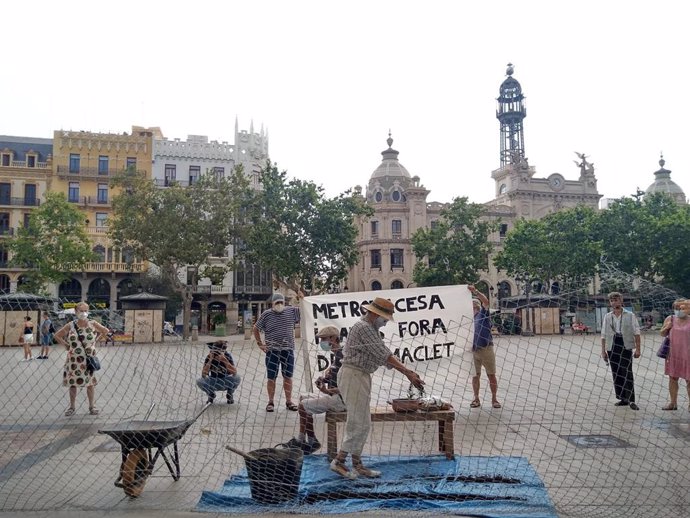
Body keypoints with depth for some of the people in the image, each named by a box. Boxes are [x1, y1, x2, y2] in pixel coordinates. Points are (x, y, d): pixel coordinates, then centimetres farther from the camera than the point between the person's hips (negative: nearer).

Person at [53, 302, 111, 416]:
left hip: (89, 359, 0)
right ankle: (71, 407, 23)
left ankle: (92, 406, 18)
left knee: (90, 382, 7)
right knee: (73, 383, 9)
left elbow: (105, 331, 10)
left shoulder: (93, 324, -4)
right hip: (74, 360, 0)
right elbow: (57, 335, 7)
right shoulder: (70, 326, -4)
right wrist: (66, 345, -1)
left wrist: (95, 340, 3)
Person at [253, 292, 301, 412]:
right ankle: (270, 402, 15)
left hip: (288, 350, 2)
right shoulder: (266, 314, 0)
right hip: (272, 351, -2)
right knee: (271, 378, 3)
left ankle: (289, 401, 18)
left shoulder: (291, 311, 5)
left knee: (288, 377, 8)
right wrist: (260, 344, 2)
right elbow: (256, 329, 7)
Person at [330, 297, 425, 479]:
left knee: (363, 424, 12)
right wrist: (408, 373, -20)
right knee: (358, 423, -7)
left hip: (361, 377, 10)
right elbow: (384, 354, -20)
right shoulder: (363, 327, -16)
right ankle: (339, 461, 4)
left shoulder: (372, 329, 16)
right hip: (353, 376, -10)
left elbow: (384, 355, 13)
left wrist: (408, 371, 5)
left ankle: (357, 464, 19)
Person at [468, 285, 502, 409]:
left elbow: (486, 301, -15)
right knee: (475, 376, 7)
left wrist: (475, 291, -25)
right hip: (473, 350, 3)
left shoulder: (483, 313, 4)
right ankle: (476, 399, 16)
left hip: (486, 349, -3)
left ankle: (494, 399, 12)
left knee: (491, 375, 2)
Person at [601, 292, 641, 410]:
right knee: (616, 374, 6)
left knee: (627, 373, -9)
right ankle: (623, 399, 15)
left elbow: (636, 333, 1)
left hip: (626, 347, -4)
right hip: (612, 348, 4)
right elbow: (603, 335, 11)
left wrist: (637, 349, -5)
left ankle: (631, 400, -5)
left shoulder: (629, 316, 2)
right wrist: (603, 350, 7)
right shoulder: (607, 317, 10)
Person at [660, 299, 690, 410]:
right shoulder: (670, 319, 4)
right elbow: (663, 334, 11)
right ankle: (673, 403, 18)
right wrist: (666, 328, -6)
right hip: (673, 354, 3)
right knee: (672, 378, 8)